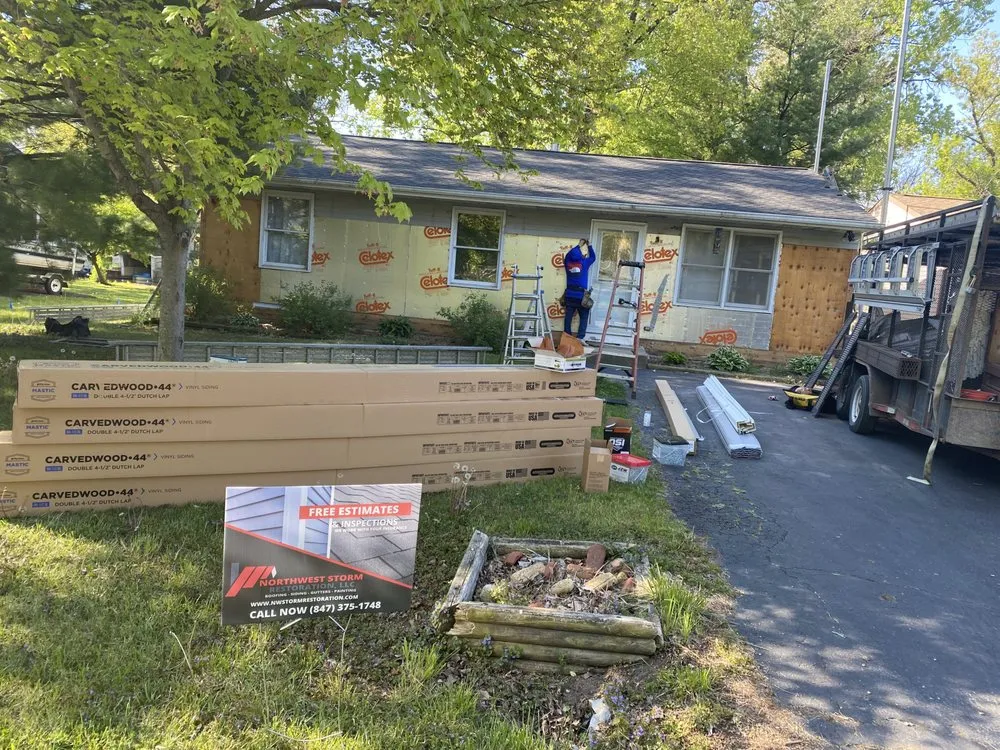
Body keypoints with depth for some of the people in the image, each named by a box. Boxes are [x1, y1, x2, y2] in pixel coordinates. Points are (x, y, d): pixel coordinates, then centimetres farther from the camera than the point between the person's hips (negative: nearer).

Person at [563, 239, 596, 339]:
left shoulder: (568, 263, 1)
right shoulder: (584, 263, -5)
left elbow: (568, 255, 21)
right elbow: (593, 257, 13)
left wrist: (579, 245, 27)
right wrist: (589, 245, 22)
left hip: (569, 295, 3)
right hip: (581, 295, -3)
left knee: (568, 317, 5)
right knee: (584, 317, 5)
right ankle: (580, 338, -5)